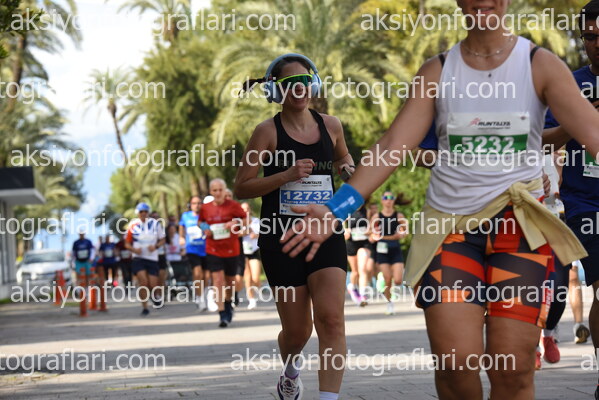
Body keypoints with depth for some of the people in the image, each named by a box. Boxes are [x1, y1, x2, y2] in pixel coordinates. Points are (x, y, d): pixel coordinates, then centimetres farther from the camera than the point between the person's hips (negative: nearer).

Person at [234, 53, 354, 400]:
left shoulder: (330, 125, 6)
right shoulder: (268, 131, -5)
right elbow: (242, 188, -7)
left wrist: (348, 168, 4)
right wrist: (286, 175, -20)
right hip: (281, 238, -2)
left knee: (331, 318, -16)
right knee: (297, 330, 5)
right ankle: (291, 372, 40)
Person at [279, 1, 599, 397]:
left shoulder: (541, 65, 1)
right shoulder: (438, 72, 5)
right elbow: (392, 148, -1)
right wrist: (335, 212, -12)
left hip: (519, 226, -1)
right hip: (450, 226, 1)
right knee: (455, 362, -11)